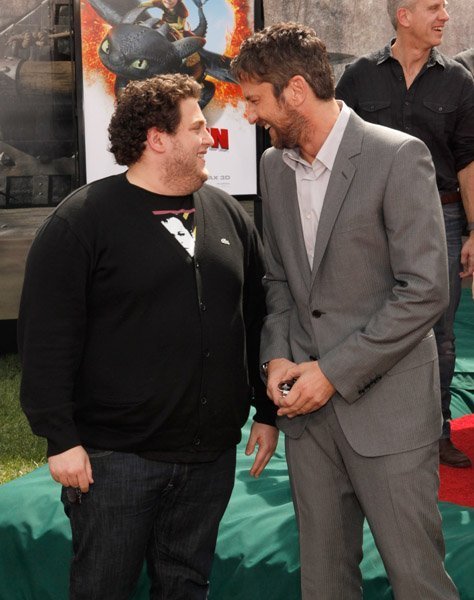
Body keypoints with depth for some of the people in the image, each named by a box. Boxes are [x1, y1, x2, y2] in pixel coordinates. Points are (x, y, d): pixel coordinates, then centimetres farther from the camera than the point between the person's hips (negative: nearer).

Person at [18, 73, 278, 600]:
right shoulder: (82, 221, -9)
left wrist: (267, 411, 13)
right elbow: (47, 339, -11)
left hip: (210, 454, 5)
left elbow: (256, 320, 14)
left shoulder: (228, 214, 9)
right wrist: (60, 437, -14)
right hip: (114, 456, -5)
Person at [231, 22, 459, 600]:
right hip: (308, 401, 6)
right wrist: (277, 358, -1)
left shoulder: (398, 157, -13)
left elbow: (425, 291, -16)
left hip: (386, 404, -6)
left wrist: (334, 372, -15)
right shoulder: (274, 165, 8)